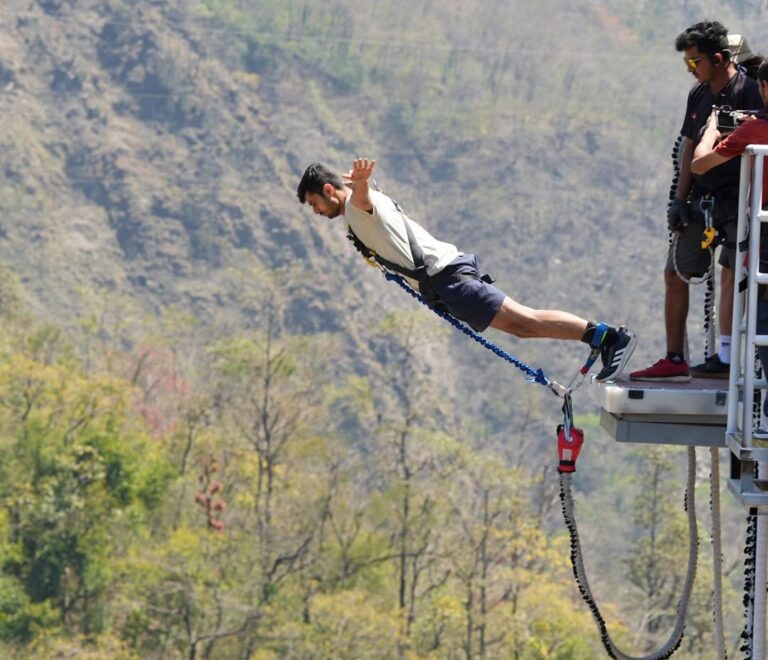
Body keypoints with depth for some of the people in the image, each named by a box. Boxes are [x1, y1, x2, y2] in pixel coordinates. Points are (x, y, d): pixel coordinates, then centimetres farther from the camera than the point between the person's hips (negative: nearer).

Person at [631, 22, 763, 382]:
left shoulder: (748, 90, -12)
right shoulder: (699, 94, 11)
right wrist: (680, 200, 11)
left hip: (736, 200, -8)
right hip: (702, 200, 8)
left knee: (731, 273, -15)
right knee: (675, 275, 8)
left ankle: (725, 358, -13)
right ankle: (674, 359, 14)